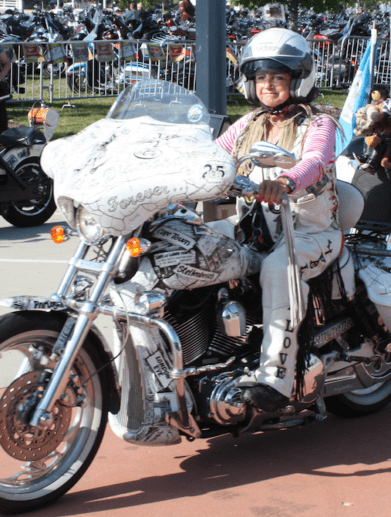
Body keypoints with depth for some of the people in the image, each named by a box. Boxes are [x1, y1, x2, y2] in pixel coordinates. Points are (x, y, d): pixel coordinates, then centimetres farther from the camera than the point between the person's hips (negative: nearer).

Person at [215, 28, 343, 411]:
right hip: (258, 228, 7)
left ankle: (277, 376, -38)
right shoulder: (247, 125, 16)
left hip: (312, 229, -7)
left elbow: (315, 162, -25)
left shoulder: (317, 125, -4)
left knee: (278, 267, -37)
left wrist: (285, 183, -47)